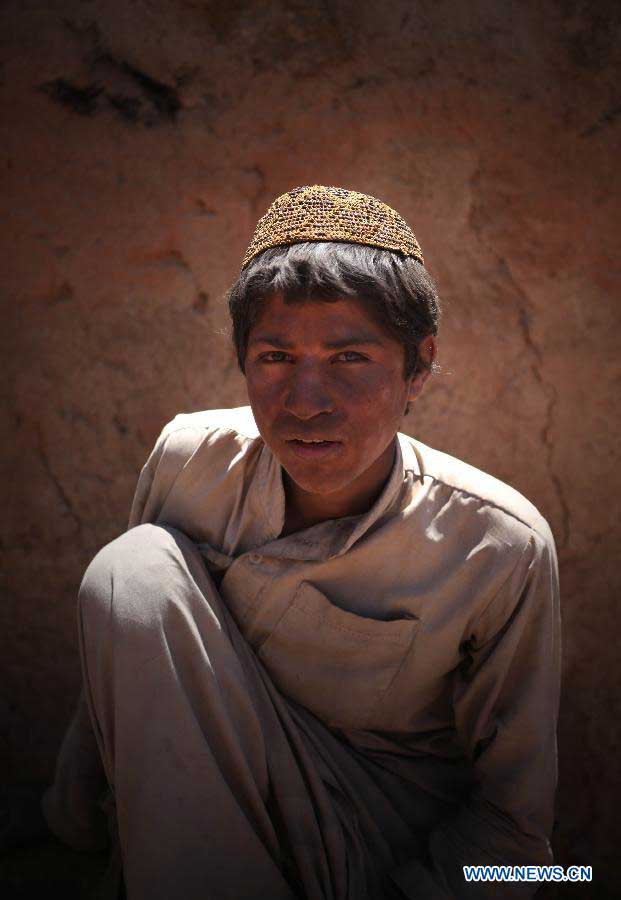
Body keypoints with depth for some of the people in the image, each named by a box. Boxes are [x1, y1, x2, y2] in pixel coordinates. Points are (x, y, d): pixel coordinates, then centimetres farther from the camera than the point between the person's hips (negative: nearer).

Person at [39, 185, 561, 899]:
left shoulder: (501, 549, -20)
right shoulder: (189, 459, -13)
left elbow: (511, 823, -10)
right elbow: (120, 655, 4)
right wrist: (77, 804, 0)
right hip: (200, 791, 4)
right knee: (133, 567, -25)